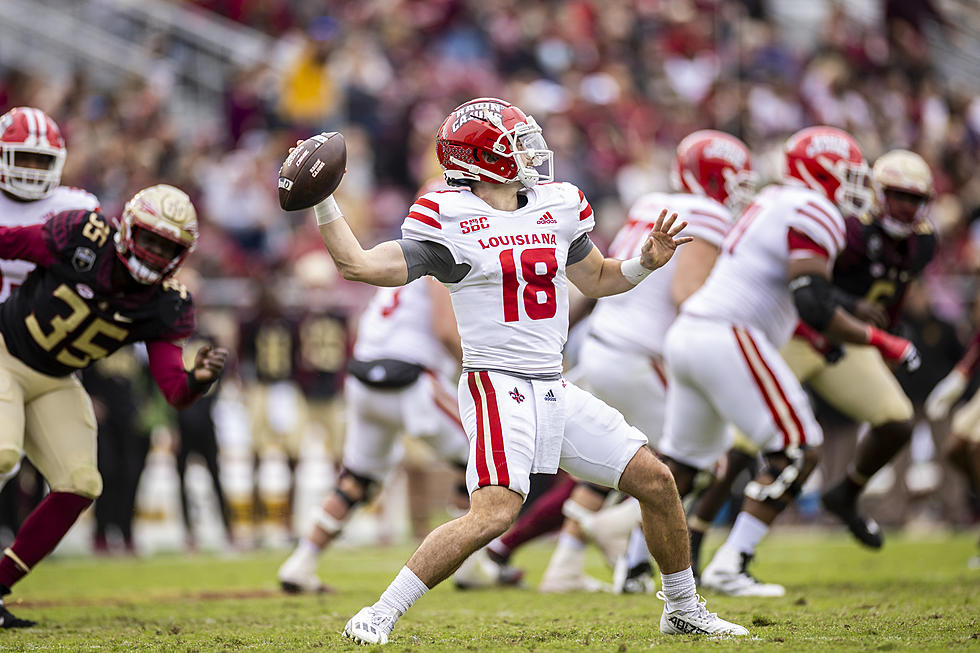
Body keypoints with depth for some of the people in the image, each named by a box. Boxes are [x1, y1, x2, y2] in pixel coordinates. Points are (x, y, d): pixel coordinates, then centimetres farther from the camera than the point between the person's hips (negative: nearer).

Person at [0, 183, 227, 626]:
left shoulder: (165, 308, -10)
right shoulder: (80, 238, -21)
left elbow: (175, 391, -15)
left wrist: (198, 379, -37)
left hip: (53, 385, 5)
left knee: (79, 485, -6)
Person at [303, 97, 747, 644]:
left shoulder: (557, 205, 11)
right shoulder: (451, 220, -8)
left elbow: (596, 279, 25)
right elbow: (362, 266, -13)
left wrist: (647, 262, 8)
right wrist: (323, 200, -19)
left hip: (557, 392, 7)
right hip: (498, 387, -7)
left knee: (656, 481, 8)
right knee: (495, 512, -25)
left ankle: (684, 609, 28)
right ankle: (379, 617, -17)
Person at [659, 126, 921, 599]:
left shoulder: (772, 204, 21)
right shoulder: (814, 214, -8)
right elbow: (814, 306, -19)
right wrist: (879, 341, -11)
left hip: (687, 332, 10)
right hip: (727, 341, -10)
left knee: (682, 461, 18)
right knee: (797, 453, -3)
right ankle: (728, 568, -7)